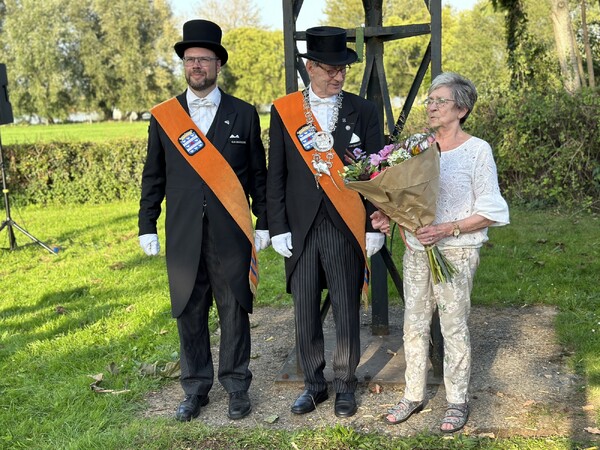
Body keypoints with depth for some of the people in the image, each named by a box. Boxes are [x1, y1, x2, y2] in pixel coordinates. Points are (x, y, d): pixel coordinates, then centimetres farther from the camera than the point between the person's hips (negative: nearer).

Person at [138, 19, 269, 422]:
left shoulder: (244, 114, 4)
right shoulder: (163, 116, 7)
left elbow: (258, 174, 6)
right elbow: (153, 177, 10)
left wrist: (264, 223, 5)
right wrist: (147, 227, 7)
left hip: (231, 235, -1)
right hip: (183, 236, 1)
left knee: (234, 312, 7)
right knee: (189, 314, 8)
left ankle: (237, 385, 22)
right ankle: (196, 388, 23)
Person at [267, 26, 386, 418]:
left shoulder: (363, 111, 2)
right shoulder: (284, 110, 3)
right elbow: (276, 175, 4)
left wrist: (376, 226, -1)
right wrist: (278, 228, -1)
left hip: (347, 228, -1)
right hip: (301, 229, 1)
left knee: (347, 313, 8)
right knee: (306, 315, 10)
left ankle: (345, 386, 26)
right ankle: (314, 385, 27)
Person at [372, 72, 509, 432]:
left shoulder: (477, 150, -8)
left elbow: (491, 212, -9)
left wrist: (448, 229, -21)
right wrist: (390, 215, -5)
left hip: (456, 252, -5)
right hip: (417, 250, 5)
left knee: (454, 327, 4)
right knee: (415, 324, 10)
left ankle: (458, 401, 21)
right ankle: (414, 395, 25)